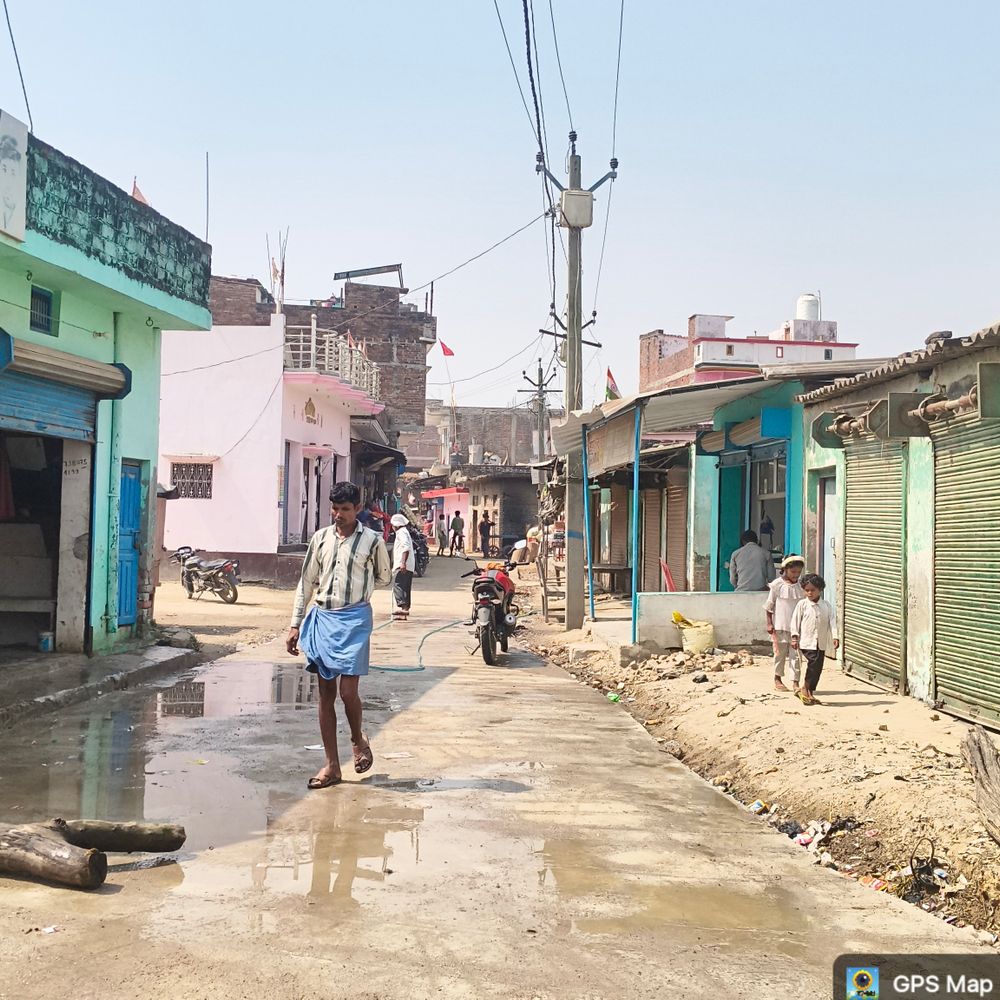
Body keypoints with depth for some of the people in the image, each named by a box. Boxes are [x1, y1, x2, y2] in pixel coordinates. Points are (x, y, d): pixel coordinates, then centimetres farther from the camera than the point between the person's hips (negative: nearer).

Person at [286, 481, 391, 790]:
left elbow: (383, 578, 14)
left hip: (354, 619, -4)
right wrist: (295, 625, 8)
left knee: (348, 691, -9)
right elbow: (306, 583, 11)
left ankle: (358, 738, 23)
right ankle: (332, 765, 14)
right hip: (321, 618, 4)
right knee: (326, 693, 6)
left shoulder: (372, 540, -2)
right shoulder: (320, 538, 7)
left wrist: (355, 588, 8)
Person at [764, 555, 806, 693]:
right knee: (780, 653, 9)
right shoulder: (777, 585, -7)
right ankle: (778, 679, 26)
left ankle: (796, 682, 1)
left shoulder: (801, 587, 1)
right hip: (780, 626, -2)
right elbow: (769, 606, -1)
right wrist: (769, 624, -4)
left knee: (795, 654, -1)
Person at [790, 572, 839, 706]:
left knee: (818, 667, 5)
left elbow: (832, 621, 2)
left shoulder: (827, 606, 6)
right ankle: (805, 689, -4)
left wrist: (835, 637, -9)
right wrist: (794, 637, -5)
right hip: (807, 641, -4)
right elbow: (795, 620, 0)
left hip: (821, 643, 4)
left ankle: (810, 693, 18)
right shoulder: (802, 604, -1)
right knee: (814, 662, -19)